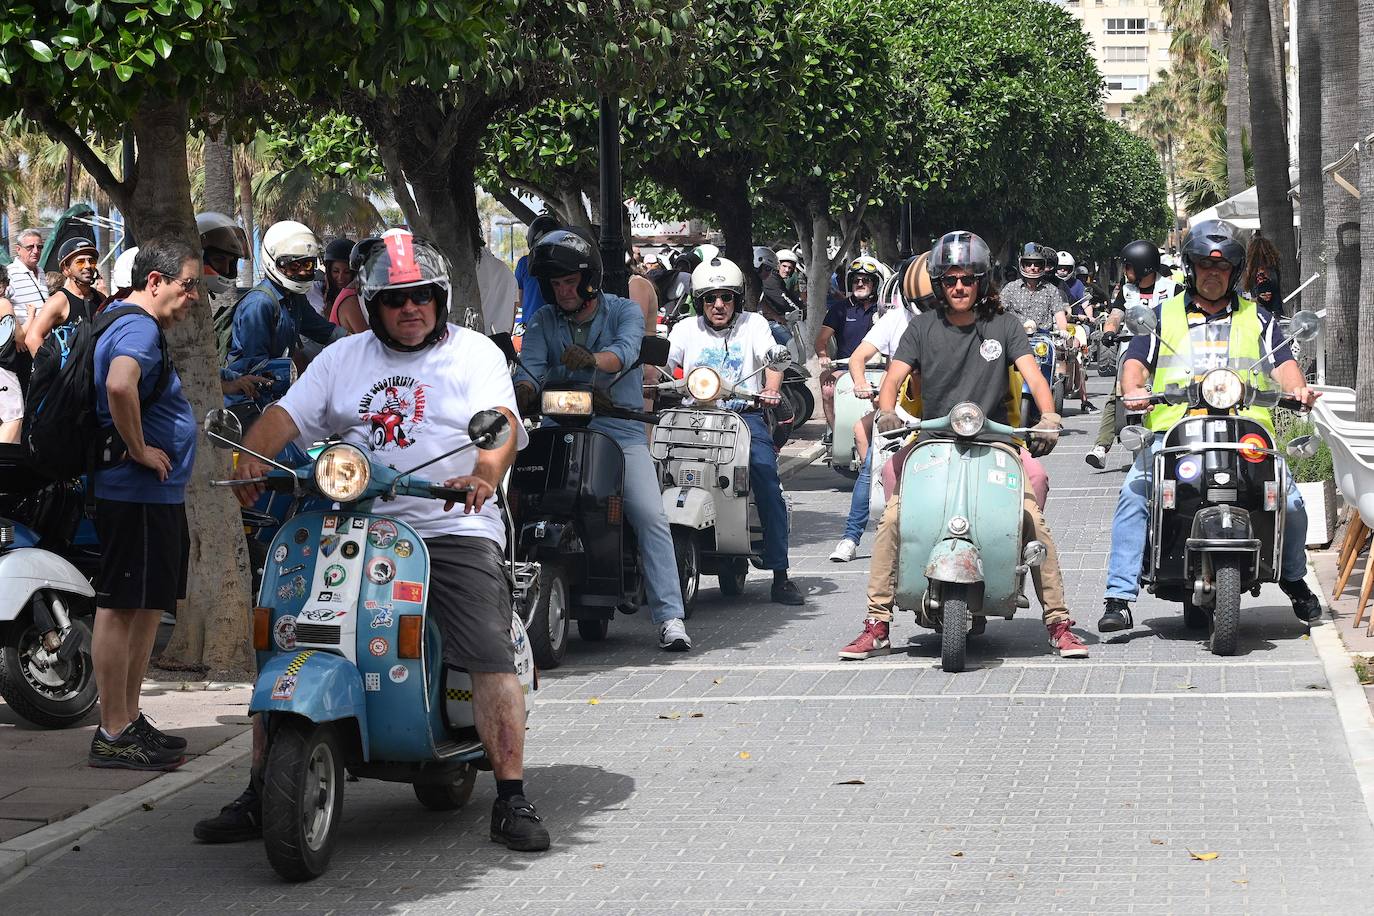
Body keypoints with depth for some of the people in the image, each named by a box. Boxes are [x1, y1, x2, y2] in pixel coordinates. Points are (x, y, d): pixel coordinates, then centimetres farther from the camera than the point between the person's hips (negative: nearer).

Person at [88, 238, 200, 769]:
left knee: (146, 608, 16)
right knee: (120, 607, -7)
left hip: (159, 495, 11)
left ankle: (129, 722, 24)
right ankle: (113, 736, -4)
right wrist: (138, 449, -25)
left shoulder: (133, 325, 18)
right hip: (138, 494, -11)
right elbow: (119, 385, -36)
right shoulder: (138, 328, -16)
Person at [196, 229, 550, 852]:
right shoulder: (343, 358, 17)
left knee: (492, 660, -18)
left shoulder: (475, 354, 7)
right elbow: (286, 415, 7)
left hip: (453, 531, -3)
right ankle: (260, 794, 3)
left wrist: (484, 476, -32)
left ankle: (512, 801, -11)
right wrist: (251, 457, -15)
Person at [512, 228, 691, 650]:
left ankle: (670, 617, -18)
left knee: (650, 517, -17)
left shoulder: (624, 311, 5)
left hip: (620, 429, -2)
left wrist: (592, 360, -39)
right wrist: (524, 391, -28)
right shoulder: (543, 321, 14)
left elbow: (625, 350, -16)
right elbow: (530, 363, -3)